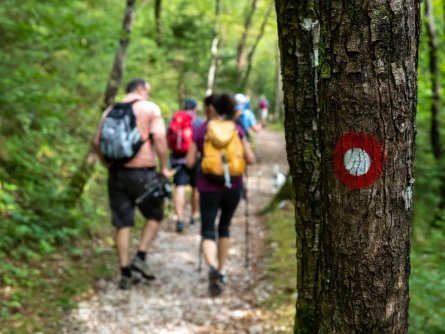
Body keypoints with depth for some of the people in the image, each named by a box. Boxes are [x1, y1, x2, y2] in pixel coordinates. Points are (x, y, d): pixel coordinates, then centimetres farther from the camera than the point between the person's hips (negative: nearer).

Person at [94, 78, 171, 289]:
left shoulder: (110, 111, 12)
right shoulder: (150, 108, -2)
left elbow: (97, 142, 10)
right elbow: (159, 138, -13)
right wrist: (164, 167, -6)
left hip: (116, 173, 4)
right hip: (143, 172, -4)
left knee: (123, 224, 8)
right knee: (154, 216, 16)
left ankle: (125, 274, 10)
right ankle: (140, 258, 3)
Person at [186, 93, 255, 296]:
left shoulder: (200, 131, -3)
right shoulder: (237, 129, 2)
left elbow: (190, 162, -5)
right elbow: (250, 159, -2)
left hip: (209, 187, -2)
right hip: (233, 186, 2)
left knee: (208, 232, 1)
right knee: (224, 227, 22)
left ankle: (213, 267, -27)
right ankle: (221, 271, 26)